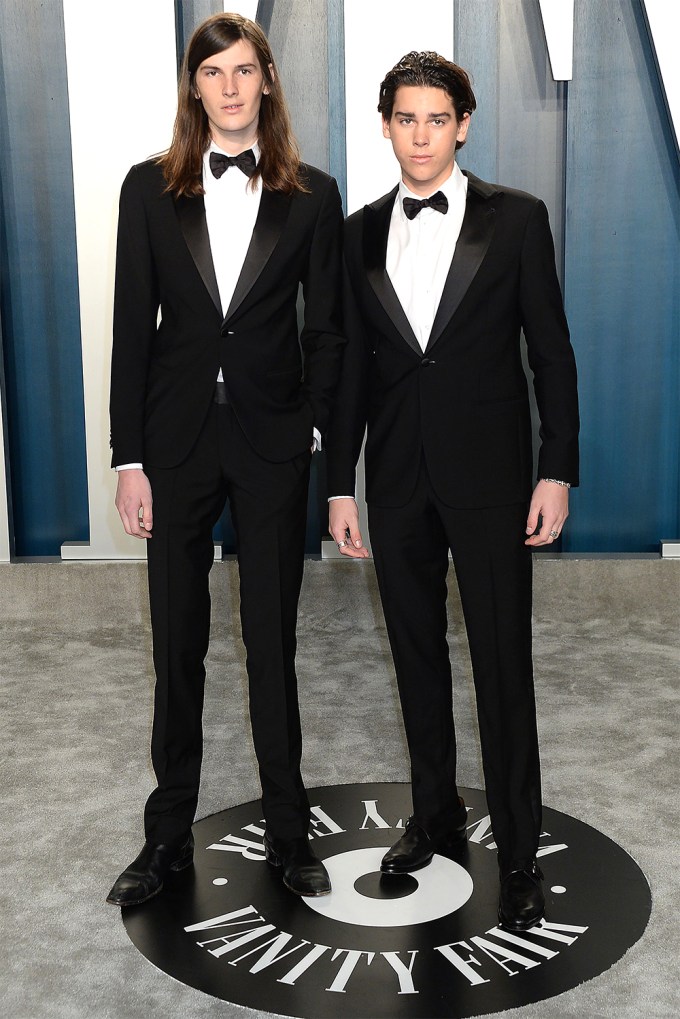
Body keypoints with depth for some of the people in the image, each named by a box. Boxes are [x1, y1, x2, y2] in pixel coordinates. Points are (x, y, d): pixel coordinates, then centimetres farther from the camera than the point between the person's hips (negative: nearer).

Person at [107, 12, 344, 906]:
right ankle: (169, 835, 25)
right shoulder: (151, 189, 3)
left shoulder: (311, 195, 2)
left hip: (272, 439, -1)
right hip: (177, 437, 1)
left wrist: (315, 433, -8)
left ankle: (289, 832, 23)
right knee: (178, 644, 10)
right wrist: (129, 459, -4)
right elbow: (132, 328, 0)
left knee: (273, 640, 8)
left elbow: (325, 330, 4)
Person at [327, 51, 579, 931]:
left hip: (488, 472, -3)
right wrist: (340, 484, 6)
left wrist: (557, 471, -7)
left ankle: (518, 851, 14)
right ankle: (435, 815, 31)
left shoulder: (516, 219, -1)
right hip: (397, 477, 4)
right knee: (417, 656, 13)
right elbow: (351, 364, 8)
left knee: (502, 665, 0)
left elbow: (551, 351, -1)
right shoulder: (362, 232, 7)